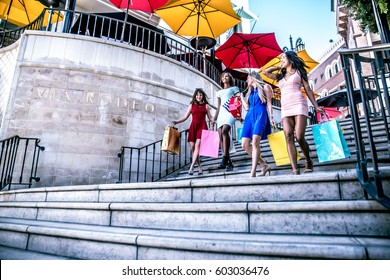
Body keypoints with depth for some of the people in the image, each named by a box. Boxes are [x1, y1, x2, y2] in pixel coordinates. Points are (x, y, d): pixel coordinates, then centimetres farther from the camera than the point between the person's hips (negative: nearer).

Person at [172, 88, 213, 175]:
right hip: (193, 127, 3)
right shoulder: (192, 105, 17)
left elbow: (210, 117, 11)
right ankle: (199, 168, 7)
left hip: (202, 127, -2)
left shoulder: (206, 105, 14)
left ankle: (191, 167, -25)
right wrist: (176, 121, 3)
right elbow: (185, 117, 15)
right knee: (192, 147, -4)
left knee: (197, 146, -19)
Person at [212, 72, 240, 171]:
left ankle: (225, 158, -34)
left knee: (225, 130, -32)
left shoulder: (234, 88, 16)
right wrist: (214, 118, 12)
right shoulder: (219, 92, 28)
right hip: (221, 114, 5)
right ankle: (229, 162, -7)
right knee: (221, 137, -10)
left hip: (230, 112, -5)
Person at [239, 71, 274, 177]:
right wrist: (241, 96, 30)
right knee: (245, 144, -8)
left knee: (255, 142, -23)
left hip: (260, 114, -6)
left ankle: (253, 172, -23)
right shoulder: (250, 91, 28)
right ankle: (264, 165, 2)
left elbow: (269, 103, 5)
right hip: (250, 116, 7)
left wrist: (271, 117, -7)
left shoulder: (265, 87, 12)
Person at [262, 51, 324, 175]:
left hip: (298, 105, -3)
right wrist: (279, 67, 28)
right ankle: (295, 170, -21)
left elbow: (308, 89, 12)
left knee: (299, 137, -18)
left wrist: (316, 106, 4)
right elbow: (265, 72, 27)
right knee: (288, 137, -16)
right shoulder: (280, 76, 27)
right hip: (285, 109, 4)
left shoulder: (299, 71, 17)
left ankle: (308, 161, 8)